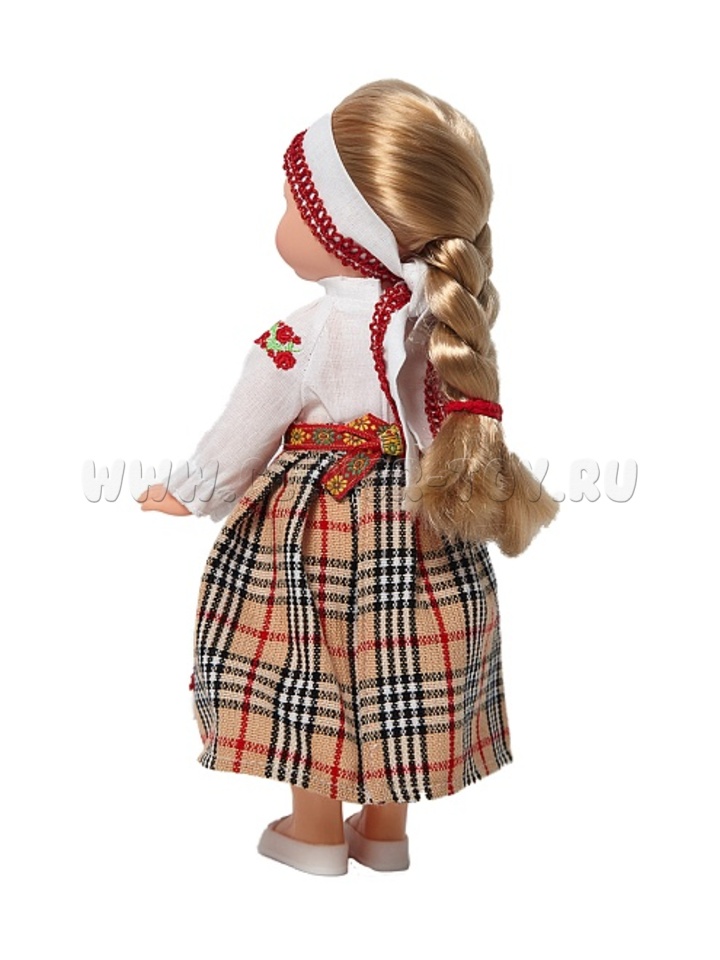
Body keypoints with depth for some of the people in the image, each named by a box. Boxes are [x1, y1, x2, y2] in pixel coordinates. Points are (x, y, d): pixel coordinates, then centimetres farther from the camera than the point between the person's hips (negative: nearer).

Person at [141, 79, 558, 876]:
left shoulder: (297, 343, -22)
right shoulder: (445, 320, -6)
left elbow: (236, 445, -9)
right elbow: (449, 423, 7)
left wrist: (186, 495, 10)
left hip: (314, 526, -5)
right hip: (418, 531, 6)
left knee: (306, 673, 14)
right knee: (393, 670, 18)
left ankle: (316, 832, 31)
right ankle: (385, 829, 35)